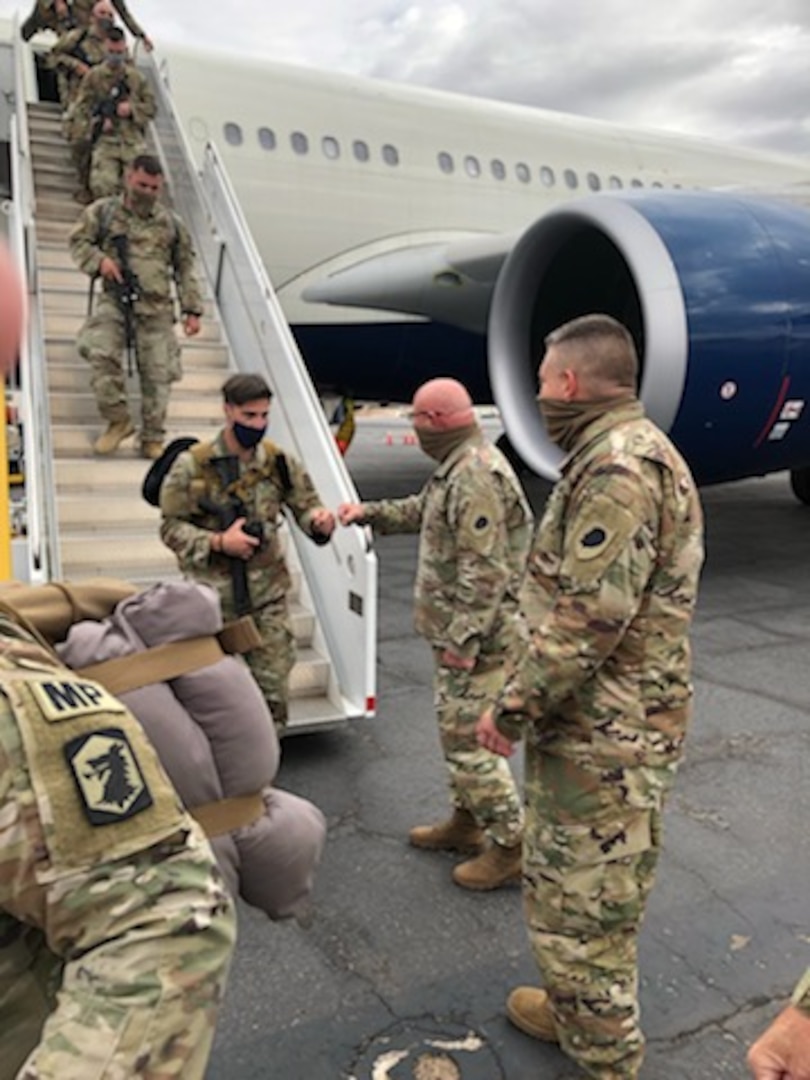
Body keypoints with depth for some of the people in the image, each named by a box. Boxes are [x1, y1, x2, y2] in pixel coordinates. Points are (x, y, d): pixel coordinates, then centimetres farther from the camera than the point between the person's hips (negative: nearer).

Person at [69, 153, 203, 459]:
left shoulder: (171, 224, 12)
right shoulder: (102, 211, 8)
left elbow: (185, 269, 15)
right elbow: (78, 241, 12)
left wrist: (192, 309, 8)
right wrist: (99, 260, -9)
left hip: (157, 308, 1)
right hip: (114, 301, -1)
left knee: (158, 373, -1)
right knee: (100, 353, -22)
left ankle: (153, 439, 12)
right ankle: (118, 420, -3)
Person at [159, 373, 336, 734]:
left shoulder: (280, 462, -3)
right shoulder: (192, 465, -10)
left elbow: (305, 507, 4)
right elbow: (171, 527, -6)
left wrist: (319, 520, -20)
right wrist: (218, 542, -20)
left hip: (267, 595, 2)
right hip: (212, 596, -2)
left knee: (273, 686, 8)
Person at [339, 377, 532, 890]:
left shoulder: (477, 476, -23)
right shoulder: (459, 466, 11)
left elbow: (484, 572, -26)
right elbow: (422, 510, 28)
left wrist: (462, 640, -24)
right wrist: (369, 513, 21)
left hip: (475, 635, -11)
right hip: (457, 628, 11)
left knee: (467, 738, -3)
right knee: (455, 727, 20)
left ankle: (511, 845, 10)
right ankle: (466, 822, 35)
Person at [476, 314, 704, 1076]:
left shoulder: (618, 466, -22)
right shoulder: (624, 455, 13)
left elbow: (588, 618, -27)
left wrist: (511, 709, -17)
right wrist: (528, 690, 20)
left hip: (601, 734, -10)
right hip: (605, 722, 10)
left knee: (582, 902, 5)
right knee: (578, 889, 24)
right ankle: (577, 1014, 42)